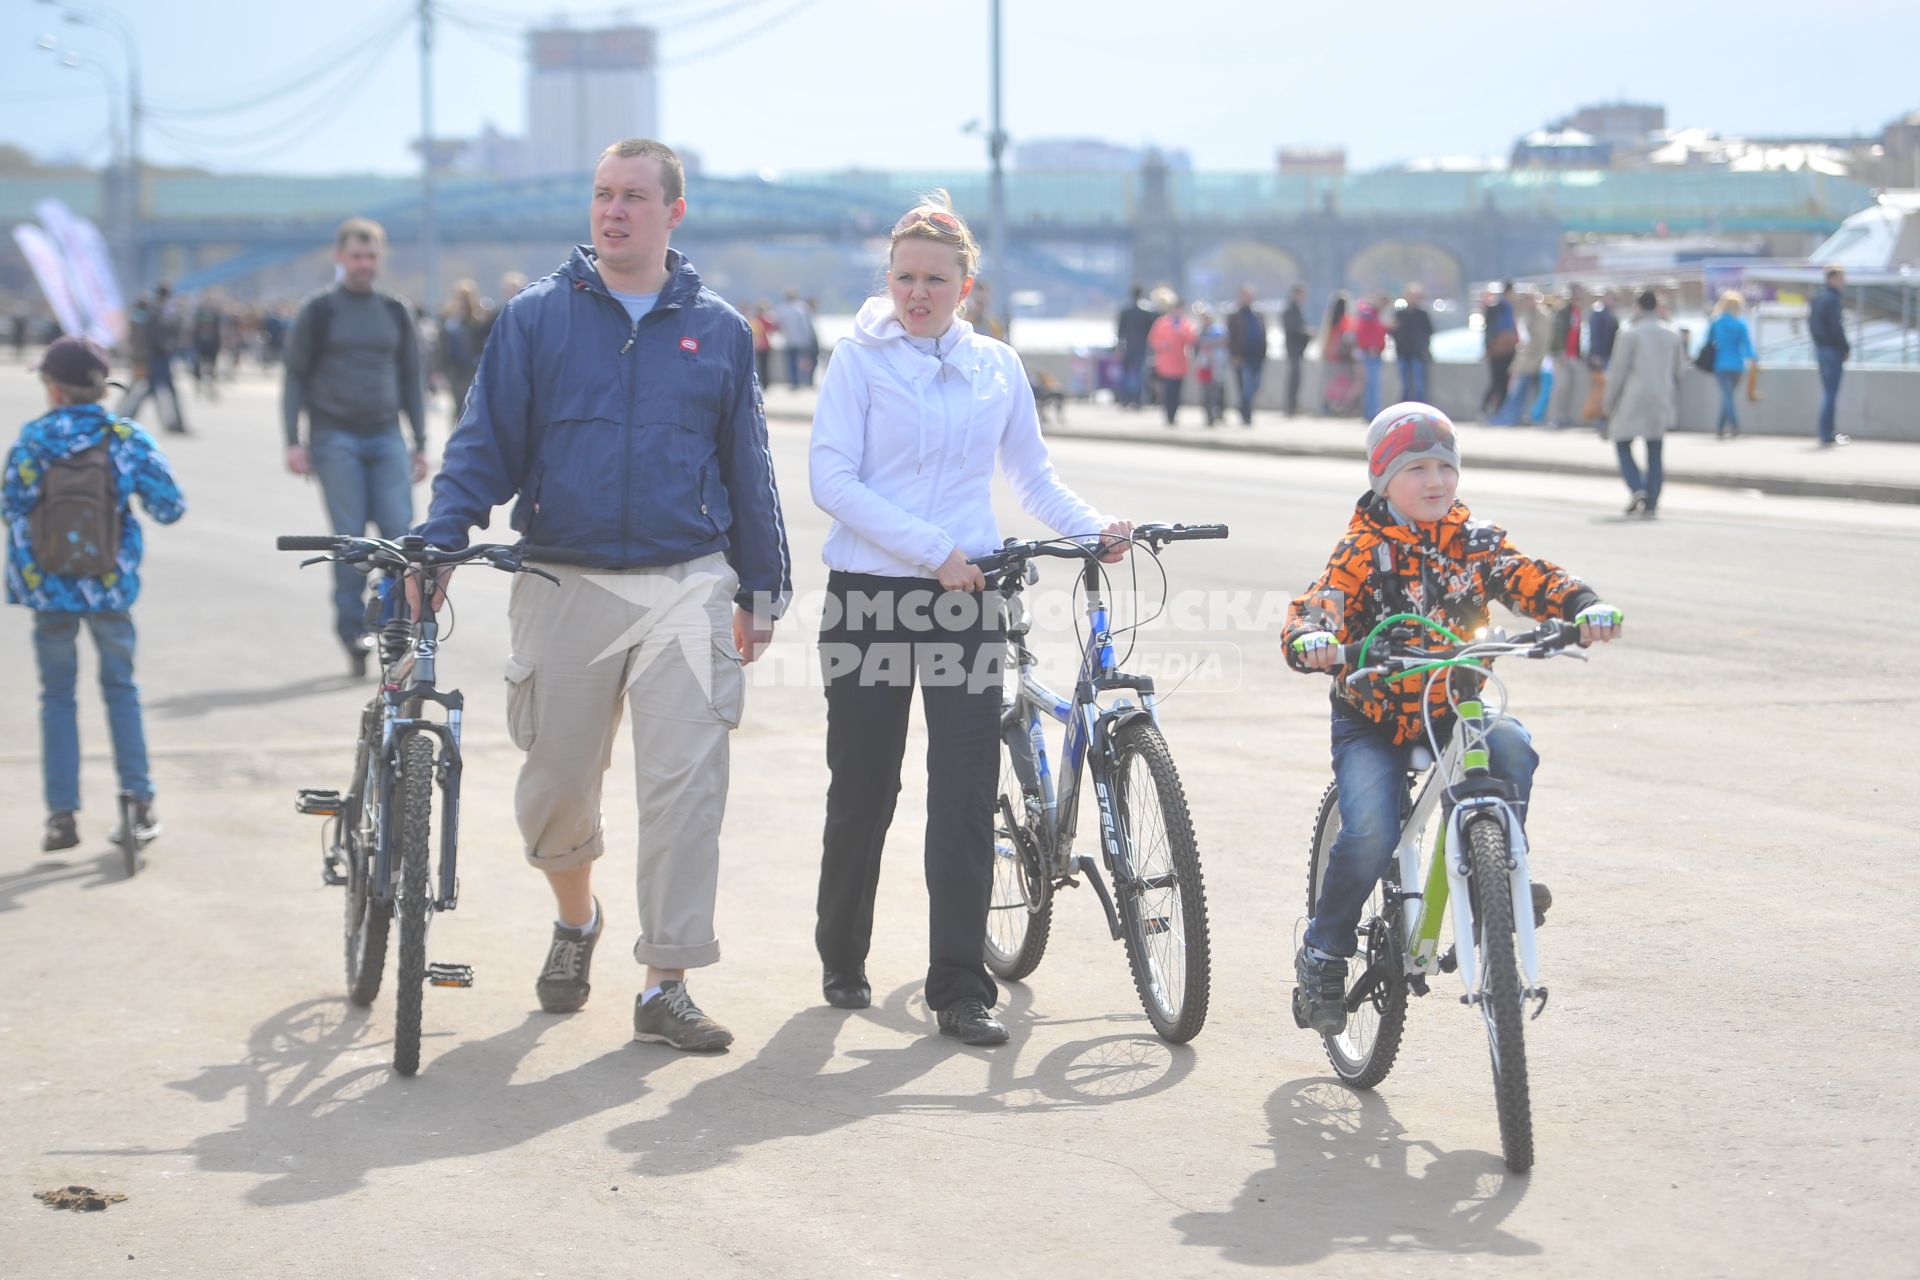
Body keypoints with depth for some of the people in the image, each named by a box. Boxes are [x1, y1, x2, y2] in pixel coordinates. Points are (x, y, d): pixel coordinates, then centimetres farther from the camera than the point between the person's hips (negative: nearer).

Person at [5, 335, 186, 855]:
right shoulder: (127, 440, -6)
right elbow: (170, 508, -4)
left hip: (49, 592, -1)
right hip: (112, 589, 1)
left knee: (57, 696, 11)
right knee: (121, 688, 16)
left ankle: (62, 815, 9)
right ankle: (139, 805, 11)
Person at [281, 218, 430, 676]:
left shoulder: (396, 311, 13)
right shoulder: (319, 310, 4)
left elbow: (412, 379, 18)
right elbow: (295, 376, 5)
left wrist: (420, 443, 12)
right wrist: (294, 441, -3)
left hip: (385, 437, 3)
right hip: (335, 437, -3)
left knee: (400, 533, -8)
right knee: (350, 536, -8)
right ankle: (352, 630, 1)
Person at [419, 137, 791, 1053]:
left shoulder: (718, 331, 9)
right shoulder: (535, 318, 5)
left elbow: (747, 467, 14)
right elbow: (484, 443, 3)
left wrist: (762, 588, 14)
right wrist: (437, 544, -11)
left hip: (685, 585, 0)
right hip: (564, 586, 0)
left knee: (686, 779, -11)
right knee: (555, 787, 8)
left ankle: (666, 986, -6)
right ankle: (576, 920, 38)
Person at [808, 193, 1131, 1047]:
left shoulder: (997, 368, 10)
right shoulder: (860, 359, 0)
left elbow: (1032, 475, 19)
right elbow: (832, 479, -9)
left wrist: (1092, 528, 1)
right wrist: (934, 550, -16)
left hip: (966, 603, 2)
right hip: (870, 596, -2)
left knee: (966, 794, -5)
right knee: (862, 790, 5)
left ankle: (959, 987, 0)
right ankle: (842, 960, 25)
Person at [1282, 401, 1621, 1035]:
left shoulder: (1473, 541, 1)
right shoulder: (1362, 550, -8)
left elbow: (1531, 579, -12)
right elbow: (1315, 610, -19)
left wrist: (1584, 606, -32)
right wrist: (1312, 641, -44)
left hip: (1453, 711, 3)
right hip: (1373, 720, -3)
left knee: (1510, 745, -30)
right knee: (1370, 835, -23)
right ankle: (1323, 954, -1)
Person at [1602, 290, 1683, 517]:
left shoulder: (1629, 333, -7)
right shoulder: (1673, 334, 6)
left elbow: (1617, 370, -8)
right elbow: (1680, 368, 13)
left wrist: (1609, 403, 0)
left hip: (1633, 399, -4)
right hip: (1662, 401, 4)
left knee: (1622, 444, 7)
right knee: (1654, 453, 9)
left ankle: (1637, 489, -15)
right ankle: (1651, 503, 6)